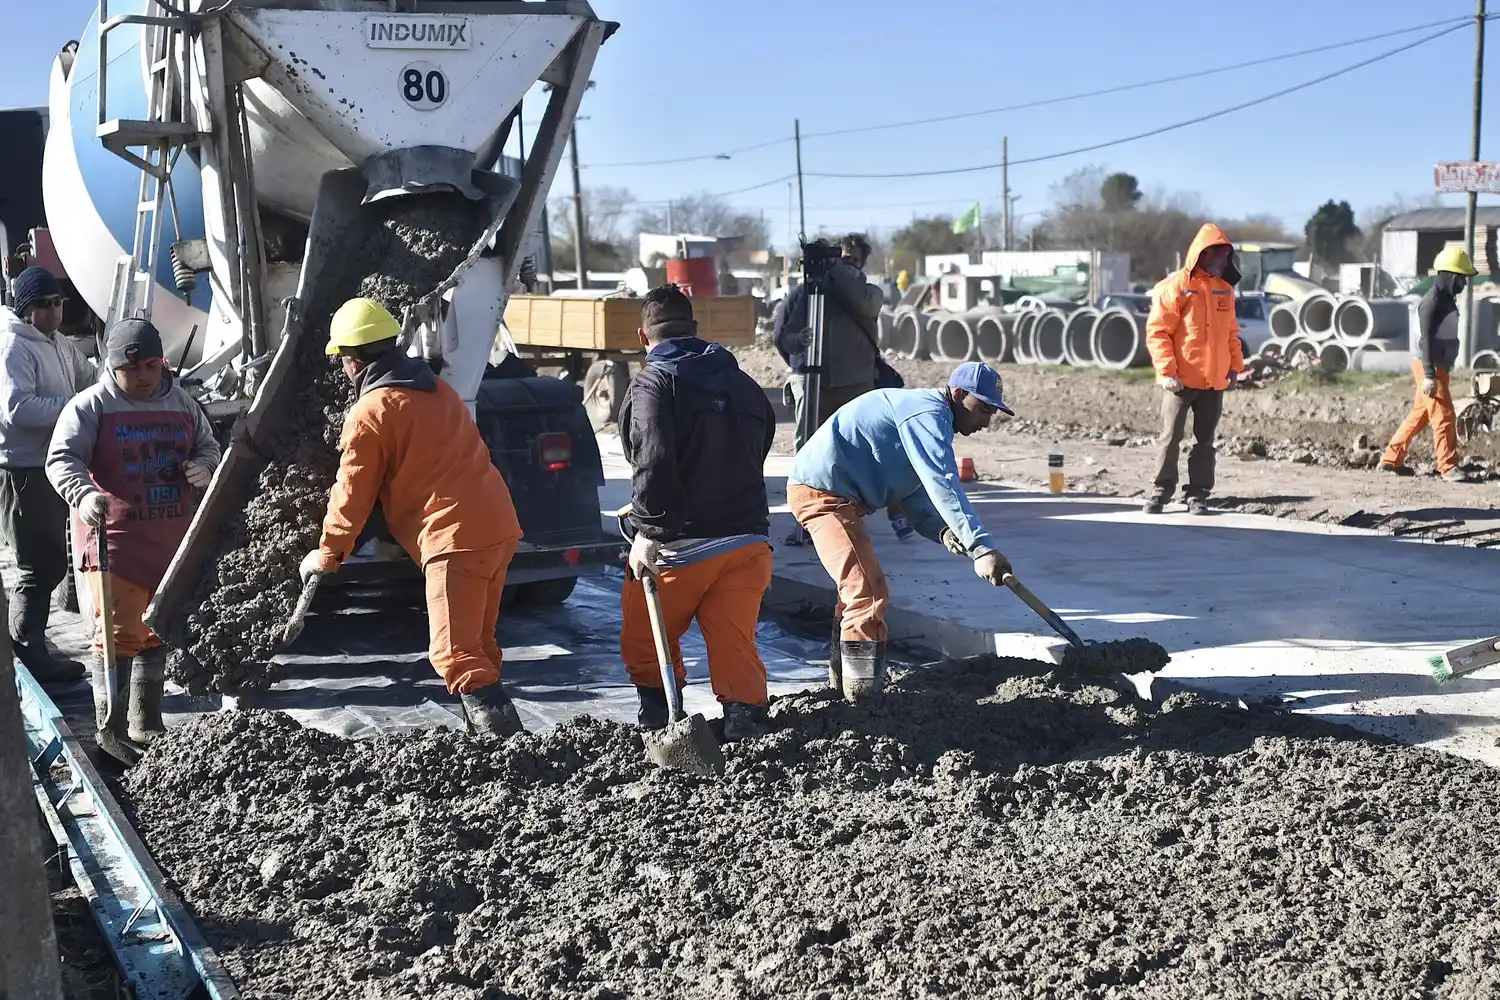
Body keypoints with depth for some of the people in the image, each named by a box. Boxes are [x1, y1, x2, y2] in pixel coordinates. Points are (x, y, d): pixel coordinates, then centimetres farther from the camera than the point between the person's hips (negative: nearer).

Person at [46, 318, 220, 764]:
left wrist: (203, 467, -3)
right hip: (117, 539, -6)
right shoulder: (91, 406, -7)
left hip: (173, 539, 6)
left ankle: (145, 723, 28)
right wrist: (83, 495, -34)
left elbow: (208, 445, 21)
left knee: (157, 632, 15)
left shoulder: (182, 404, 9)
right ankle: (110, 730, -1)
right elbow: (62, 459, -14)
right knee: (119, 634, -9)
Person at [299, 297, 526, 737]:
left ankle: (508, 741, -20)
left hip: (455, 536, -9)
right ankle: (486, 732, 24)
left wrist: (328, 553, 14)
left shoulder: (369, 413, -7)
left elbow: (353, 494, 0)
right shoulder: (436, 389, 17)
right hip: (499, 523, 9)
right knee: (477, 643, 18)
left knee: (454, 652, -10)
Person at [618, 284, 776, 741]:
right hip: (749, 539, 5)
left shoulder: (654, 383, -6)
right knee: (734, 646, 4)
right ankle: (744, 711, -15)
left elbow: (653, 463, -21)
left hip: (683, 544, -5)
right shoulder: (746, 386, 16)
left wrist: (647, 532, -19)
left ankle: (661, 719, 15)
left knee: (642, 642, 15)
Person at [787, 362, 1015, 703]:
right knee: (870, 594, -16)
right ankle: (863, 698, -15)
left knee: (859, 587, 24)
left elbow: (916, 501, 14)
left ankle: (843, 680, 38)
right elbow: (942, 484, -29)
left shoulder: (925, 418, 19)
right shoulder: (928, 412, -14)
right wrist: (981, 547, -34)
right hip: (822, 492, -11)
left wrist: (943, 531, -8)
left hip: (837, 494, 11)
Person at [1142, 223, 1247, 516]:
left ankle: (1198, 495, 14)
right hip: (1181, 380, -5)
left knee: (1205, 440, 8)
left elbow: (1231, 332, 20)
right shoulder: (1175, 286, -8)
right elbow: (1157, 332, -10)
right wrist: (1167, 371, -16)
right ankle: (1160, 491, 9)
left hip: (1215, 382, 5)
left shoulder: (1225, 289, 11)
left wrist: (1235, 366, 11)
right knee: (1170, 437, -1)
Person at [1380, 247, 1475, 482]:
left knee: (1419, 414, 13)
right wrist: (1429, 376, -25)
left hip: (1438, 367, 10)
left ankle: (1392, 458, 19)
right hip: (1429, 368, -10)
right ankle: (1448, 467, -6)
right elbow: (1426, 339, -21)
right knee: (1444, 416, -9)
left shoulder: (1446, 299, 14)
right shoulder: (1432, 302, -17)